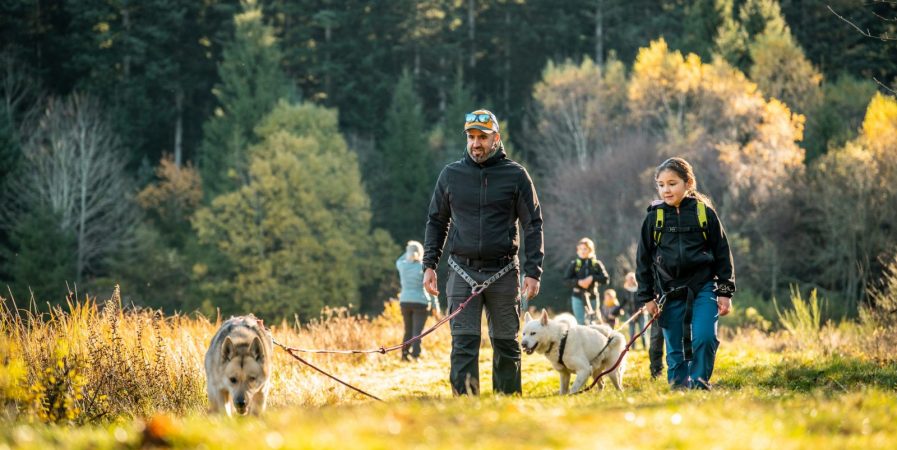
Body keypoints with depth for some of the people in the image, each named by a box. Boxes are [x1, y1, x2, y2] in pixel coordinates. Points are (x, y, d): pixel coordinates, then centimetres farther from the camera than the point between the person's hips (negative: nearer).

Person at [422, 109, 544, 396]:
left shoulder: (516, 175, 2)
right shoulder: (450, 175, 7)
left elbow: (533, 225, 3)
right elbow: (436, 222, 16)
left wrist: (533, 272, -5)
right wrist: (429, 265, 7)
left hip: (503, 273, -1)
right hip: (463, 272, 1)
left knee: (506, 345, 5)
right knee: (463, 345, -6)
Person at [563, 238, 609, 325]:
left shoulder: (596, 264, 3)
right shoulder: (574, 264, 2)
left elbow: (605, 279, -2)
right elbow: (566, 279, -2)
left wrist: (592, 278, -17)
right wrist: (578, 282, -18)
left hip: (592, 297, 1)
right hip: (578, 298, -1)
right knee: (581, 323, -6)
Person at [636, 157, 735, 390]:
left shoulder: (704, 213, 1)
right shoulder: (654, 217, 5)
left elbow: (722, 254, 5)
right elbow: (643, 259, 9)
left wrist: (725, 292, 0)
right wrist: (647, 296, 5)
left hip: (703, 287, -2)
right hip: (670, 291, 2)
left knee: (705, 337, -17)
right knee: (675, 349, 4)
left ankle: (699, 383, -2)